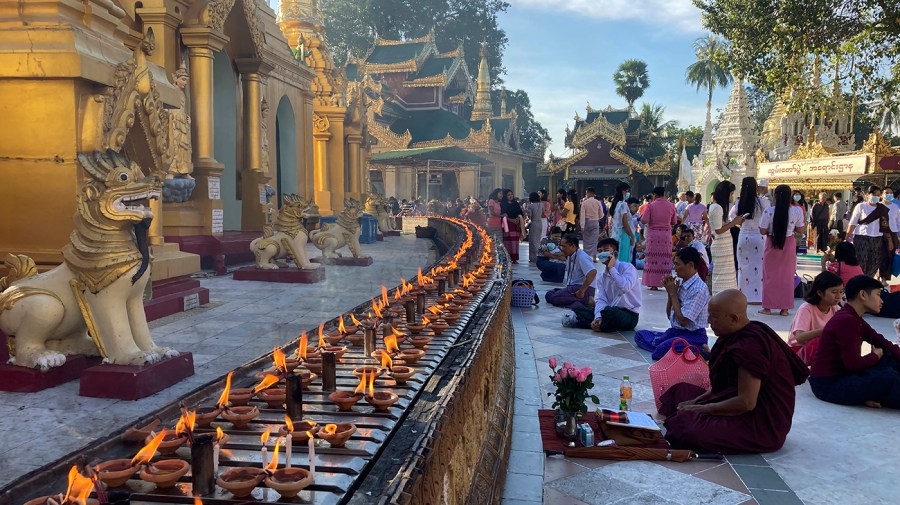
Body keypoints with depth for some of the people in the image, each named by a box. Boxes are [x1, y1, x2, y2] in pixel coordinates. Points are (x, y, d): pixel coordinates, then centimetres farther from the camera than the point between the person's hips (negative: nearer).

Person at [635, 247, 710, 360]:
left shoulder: (699, 289, -18)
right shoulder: (681, 284, 6)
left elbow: (683, 320, -20)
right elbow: (670, 315, 13)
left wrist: (673, 293, -11)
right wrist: (670, 292, -2)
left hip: (693, 335, -8)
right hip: (675, 331, 8)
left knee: (661, 352, -30)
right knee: (640, 335, 1)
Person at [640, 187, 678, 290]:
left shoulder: (651, 205, -6)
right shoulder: (671, 206, 3)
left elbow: (644, 220, -12)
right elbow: (673, 222, 10)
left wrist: (641, 216, 9)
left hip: (653, 235, -2)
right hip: (666, 235, 2)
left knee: (652, 259, 2)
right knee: (665, 259, 6)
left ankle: (653, 284, 1)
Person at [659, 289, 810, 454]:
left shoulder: (750, 346, -23)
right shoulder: (739, 337, 8)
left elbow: (746, 402, -25)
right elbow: (724, 384, 16)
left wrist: (700, 409, -16)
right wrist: (695, 401, 4)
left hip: (762, 427, -10)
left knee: (688, 431, -30)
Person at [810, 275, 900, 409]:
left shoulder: (854, 319, 11)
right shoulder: (846, 320, -21)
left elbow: (881, 342, 12)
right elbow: (854, 363, -24)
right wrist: (876, 355, -4)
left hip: (842, 374, 11)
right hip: (828, 384, -11)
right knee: (887, 376, -26)